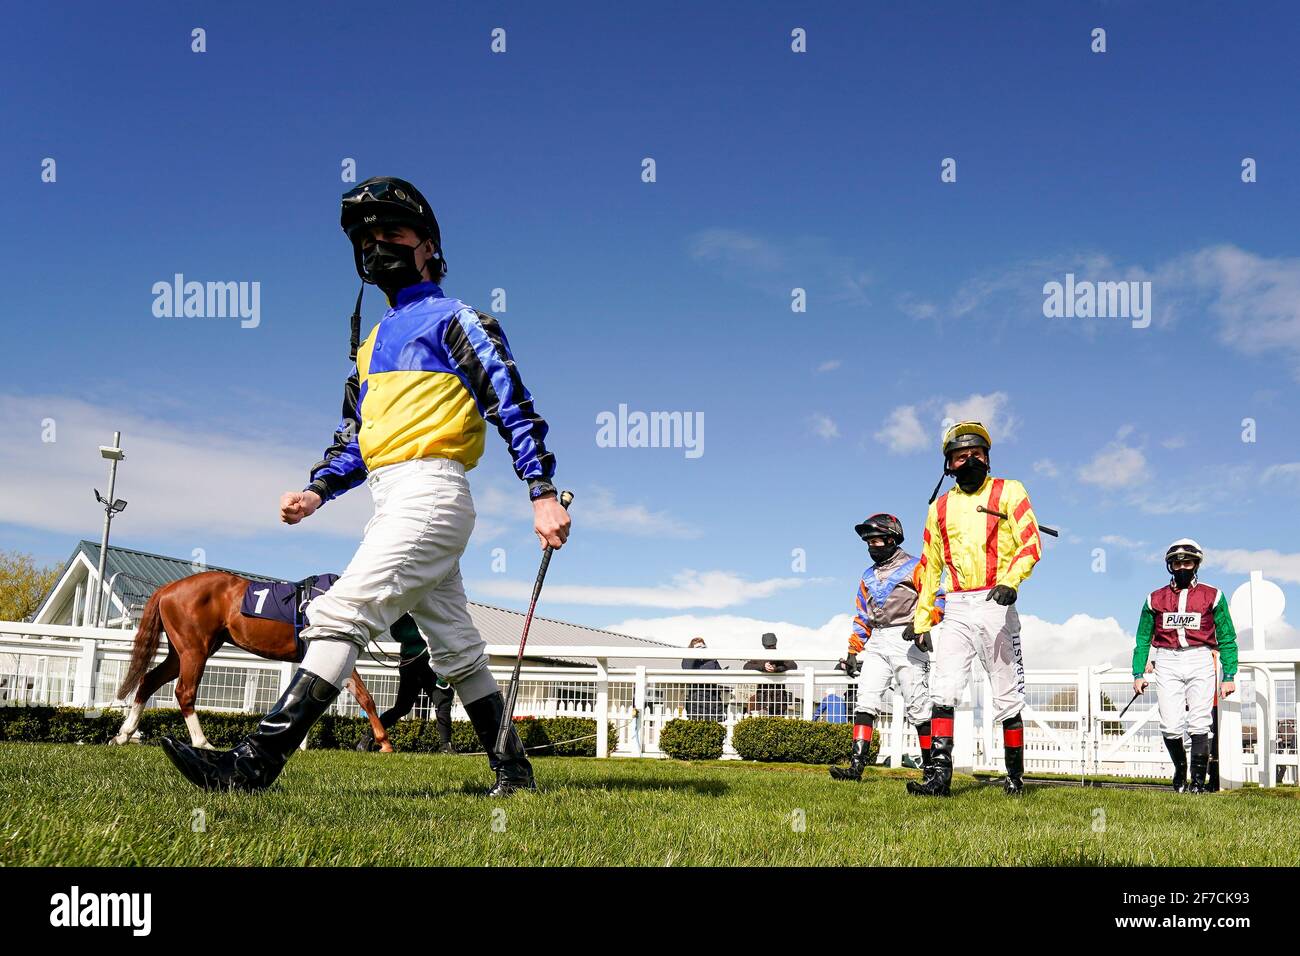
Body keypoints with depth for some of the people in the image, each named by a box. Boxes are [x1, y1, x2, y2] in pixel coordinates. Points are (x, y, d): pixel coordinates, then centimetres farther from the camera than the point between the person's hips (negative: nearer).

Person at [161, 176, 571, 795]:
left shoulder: (451, 318, 2)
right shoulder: (374, 341, 26)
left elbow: (512, 403, -7)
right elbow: (355, 436, 26)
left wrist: (543, 492, -17)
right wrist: (317, 491, 7)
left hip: (428, 488, -9)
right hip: (392, 502, 9)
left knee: (340, 614, -17)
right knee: (456, 648, 11)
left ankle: (257, 762, -20)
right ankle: (513, 772, 19)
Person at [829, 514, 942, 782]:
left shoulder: (914, 568, 1)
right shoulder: (868, 576, 21)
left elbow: (938, 601, -7)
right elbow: (862, 617, 24)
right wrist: (853, 651, 17)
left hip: (907, 642, -6)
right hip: (876, 643, 6)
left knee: (918, 707, -3)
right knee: (865, 701, -7)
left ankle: (931, 766, 9)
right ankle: (857, 764, -12)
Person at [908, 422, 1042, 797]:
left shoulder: (1008, 492, 5)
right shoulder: (940, 506, 17)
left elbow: (1030, 543, -6)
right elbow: (929, 565, 19)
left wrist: (1011, 581, -24)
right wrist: (921, 621, 15)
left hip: (995, 605, -3)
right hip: (955, 611, 3)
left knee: (1008, 697, 2)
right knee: (943, 692, -9)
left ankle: (1015, 776, 13)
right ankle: (939, 773, -13)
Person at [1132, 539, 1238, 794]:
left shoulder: (1212, 596, 8)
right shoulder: (1156, 599, 13)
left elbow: (1227, 639, 8)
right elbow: (1143, 640, 18)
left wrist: (1229, 676, 2)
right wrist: (1138, 673, 10)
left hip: (1200, 661, -1)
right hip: (1167, 662, 1)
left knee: (1198, 725, -7)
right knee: (1170, 727, -5)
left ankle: (1198, 780, 3)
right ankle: (1179, 768, 20)